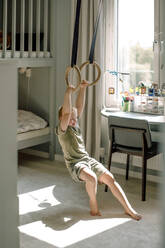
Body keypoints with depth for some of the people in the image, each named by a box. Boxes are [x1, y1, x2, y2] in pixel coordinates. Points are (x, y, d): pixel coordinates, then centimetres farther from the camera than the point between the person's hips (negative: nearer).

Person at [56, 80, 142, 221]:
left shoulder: (76, 126, 13)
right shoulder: (62, 130, -6)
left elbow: (79, 106, 9)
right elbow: (67, 112, -22)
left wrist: (83, 88, 1)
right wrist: (68, 93, -24)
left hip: (88, 160, 7)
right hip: (75, 163, -6)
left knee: (110, 178, -13)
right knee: (92, 177, -37)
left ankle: (128, 209, -10)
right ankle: (93, 203, -10)